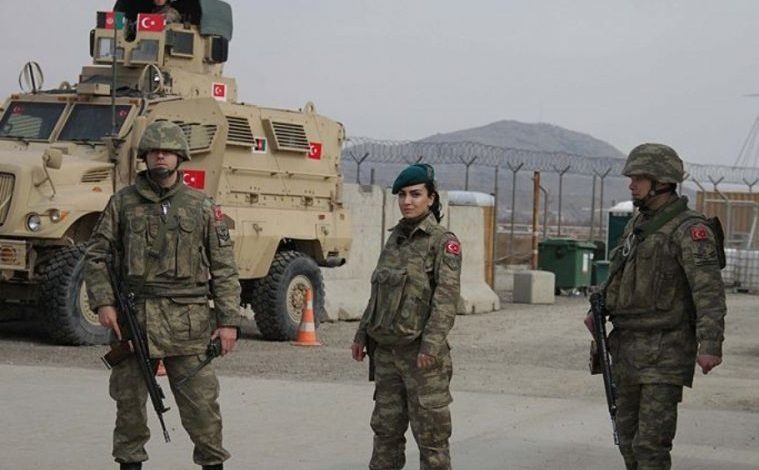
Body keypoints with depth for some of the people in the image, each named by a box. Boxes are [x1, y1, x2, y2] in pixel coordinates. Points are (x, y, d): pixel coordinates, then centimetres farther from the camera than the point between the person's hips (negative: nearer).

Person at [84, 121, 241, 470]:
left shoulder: (203, 207, 6)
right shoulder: (123, 202, 7)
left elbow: (224, 269, 5)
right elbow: (96, 256, 8)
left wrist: (228, 320, -2)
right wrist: (103, 302, -5)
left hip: (187, 320, -1)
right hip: (133, 317, 1)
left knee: (201, 402, -1)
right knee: (129, 402, 8)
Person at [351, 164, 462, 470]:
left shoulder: (443, 242, -8)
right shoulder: (395, 239, 13)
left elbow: (446, 297, -17)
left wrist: (431, 344, -26)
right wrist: (362, 335, 16)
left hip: (420, 352, -7)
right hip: (387, 350, 7)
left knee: (430, 432, -1)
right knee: (385, 427, 12)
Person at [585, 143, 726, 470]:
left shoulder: (689, 229, -12)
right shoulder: (637, 225, 14)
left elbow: (709, 290, -22)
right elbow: (618, 276, 26)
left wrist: (710, 345, -34)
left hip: (665, 354, -8)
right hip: (627, 349, 8)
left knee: (651, 444, -12)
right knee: (628, 436, 15)